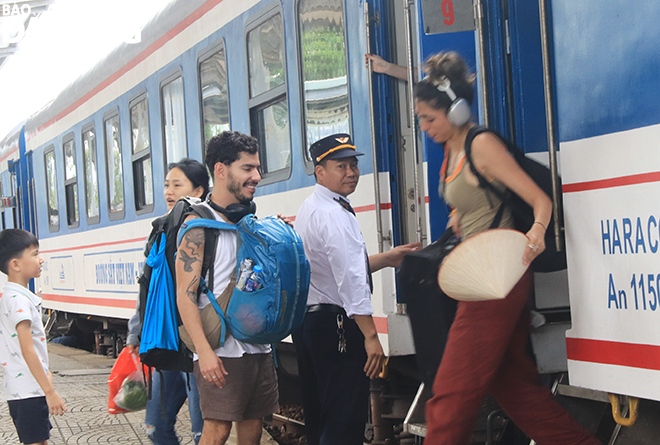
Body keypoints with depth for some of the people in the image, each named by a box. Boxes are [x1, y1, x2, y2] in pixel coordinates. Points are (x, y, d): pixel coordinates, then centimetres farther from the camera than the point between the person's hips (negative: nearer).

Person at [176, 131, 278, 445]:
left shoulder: (250, 222, 14)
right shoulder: (199, 223, -8)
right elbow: (185, 294, -14)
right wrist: (204, 350, -22)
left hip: (258, 346, 7)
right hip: (221, 349, -7)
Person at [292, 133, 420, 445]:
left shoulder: (309, 209, 18)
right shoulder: (334, 215, -14)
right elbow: (350, 278, -22)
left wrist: (386, 259, 21)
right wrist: (370, 335, -24)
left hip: (306, 322, 10)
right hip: (336, 325, -10)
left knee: (317, 417, 16)